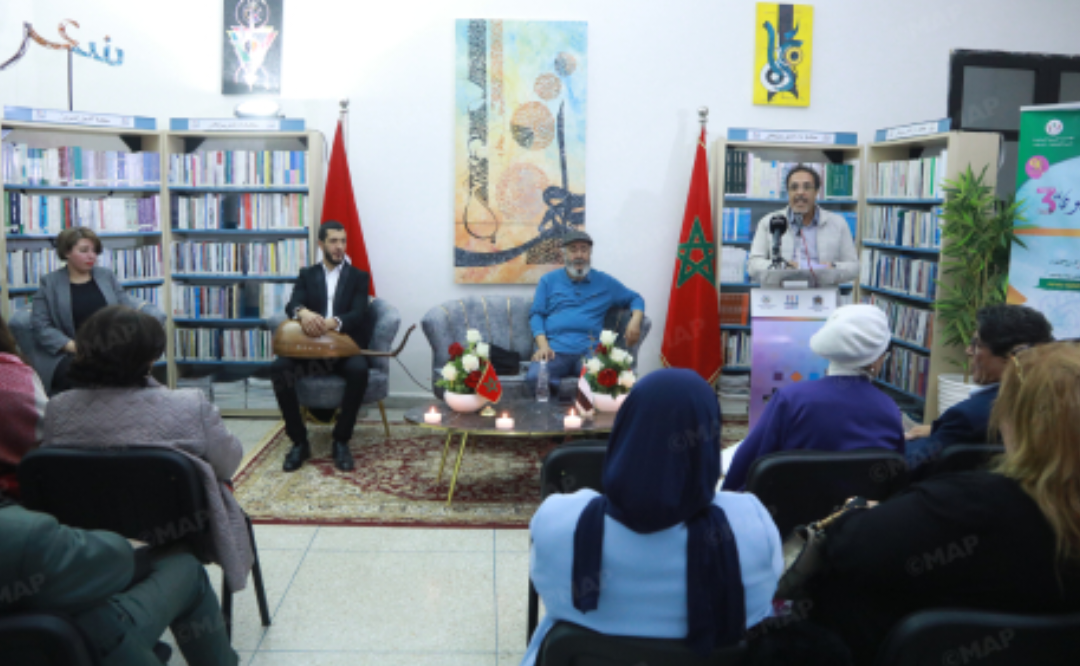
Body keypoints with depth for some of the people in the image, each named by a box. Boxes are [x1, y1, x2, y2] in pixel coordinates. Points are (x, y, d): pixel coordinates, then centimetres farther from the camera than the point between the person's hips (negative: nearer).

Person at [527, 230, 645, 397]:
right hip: (553, 350, 0)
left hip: (589, 351, 0)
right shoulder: (548, 281, 19)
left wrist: (635, 320, 4)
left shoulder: (605, 282, 20)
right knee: (534, 378, -35)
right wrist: (543, 344, -6)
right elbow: (536, 314, 13)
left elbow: (635, 298, 27)